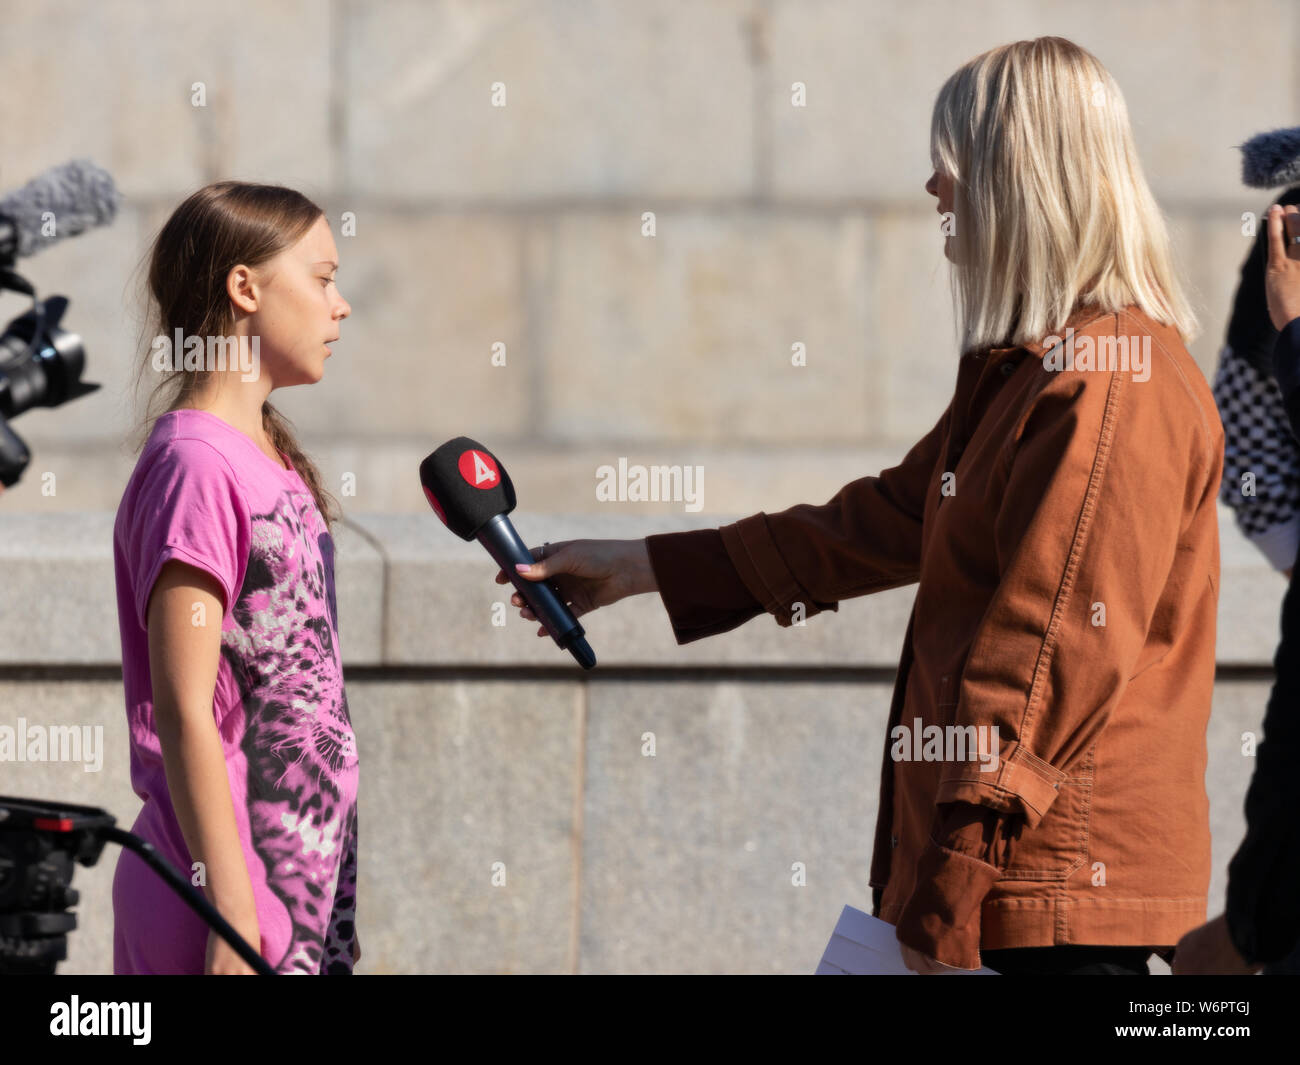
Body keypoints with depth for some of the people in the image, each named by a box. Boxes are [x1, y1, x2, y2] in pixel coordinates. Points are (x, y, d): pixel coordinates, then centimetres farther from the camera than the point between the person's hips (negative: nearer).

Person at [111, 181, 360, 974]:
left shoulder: (274, 462, 12)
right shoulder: (195, 468, -14)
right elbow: (184, 713, -17)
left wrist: (334, 908, 17)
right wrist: (233, 915, -18)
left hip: (304, 890, 8)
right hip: (235, 887, -8)